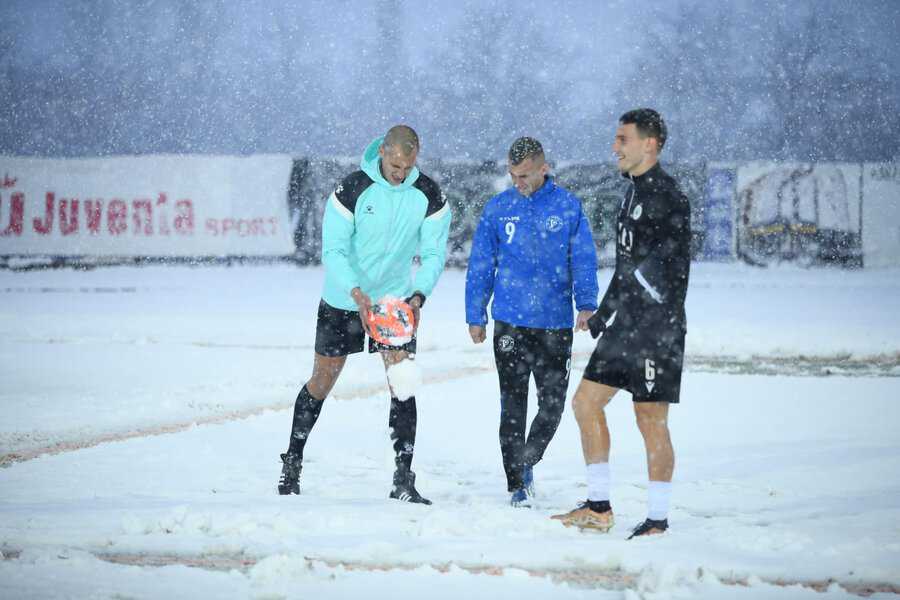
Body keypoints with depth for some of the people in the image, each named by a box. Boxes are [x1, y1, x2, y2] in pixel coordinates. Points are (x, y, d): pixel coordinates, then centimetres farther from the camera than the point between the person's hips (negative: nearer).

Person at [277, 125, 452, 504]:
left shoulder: (428, 196, -11)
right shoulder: (352, 189, -18)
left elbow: (434, 252, -8)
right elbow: (333, 249, -18)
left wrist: (419, 295, -26)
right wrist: (356, 292, -33)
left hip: (396, 300, 1)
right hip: (343, 300, -1)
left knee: (402, 385, -9)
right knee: (322, 380, 8)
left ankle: (403, 480, -7)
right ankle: (292, 462, 26)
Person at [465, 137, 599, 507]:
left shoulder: (568, 207, 0)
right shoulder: (497, 209, 3)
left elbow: (583, 259, -1)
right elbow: (480, 266, 7)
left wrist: (586, 304, -14)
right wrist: (475, 316, 5)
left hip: (555, 324, 0)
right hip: (510, 322, 0)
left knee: (552, 403, 4)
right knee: (513, 404, 0)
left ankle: (528, 460, 28)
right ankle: (516, 483, 7)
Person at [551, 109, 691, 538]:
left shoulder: (666, 197, -13)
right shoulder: (635, 193, 16)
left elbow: (670, 268, -18)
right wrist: (604, 314, 25)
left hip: (657, 327, -10)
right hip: (626, 325, 10)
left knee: (651, 419, -5)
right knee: (586, 402, 9)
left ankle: (658, 519, 4)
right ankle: (598, 507, 15)